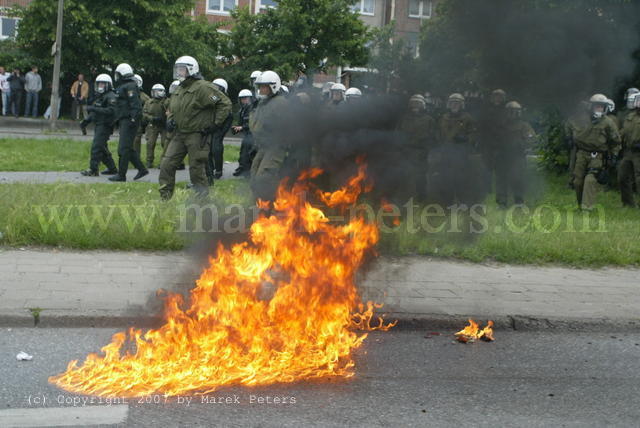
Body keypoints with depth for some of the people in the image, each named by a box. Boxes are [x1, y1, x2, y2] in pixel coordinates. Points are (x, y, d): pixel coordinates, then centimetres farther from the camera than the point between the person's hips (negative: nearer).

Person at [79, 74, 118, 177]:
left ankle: (93, 170, -11)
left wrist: (94, 109, -26)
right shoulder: (99, 97, 19)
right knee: (103, 148, 13)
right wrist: (85, 121, 13)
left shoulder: (111, 97, -11)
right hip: (99, 126, 10)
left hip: (105, 126, -10)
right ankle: (112, 169, 22)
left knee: (96, 147, -13)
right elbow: (94, 113, 23)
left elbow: (111, 111, -25)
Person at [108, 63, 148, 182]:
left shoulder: (130, 87, -12)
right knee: (128, 149, 12)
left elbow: (136, 105, -21)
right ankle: (142, 169, 16)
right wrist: (117, 119, 24)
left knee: (124, 149, -9)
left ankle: (121, 175, -8)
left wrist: (133, 119, -26)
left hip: (128, 122, -11)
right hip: (124, 121, 11)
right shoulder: (122, 87, 21)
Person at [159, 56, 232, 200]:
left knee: (197, 170, -1)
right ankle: (164, 198, 9)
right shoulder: (179, 90, 14)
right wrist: (170, 120, 10)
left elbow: (225, 104, -14)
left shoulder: (203, 87, -13)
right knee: (167, 165, 1)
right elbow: (172, 109, 31)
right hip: (180, 135, 8)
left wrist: (215, 124, -14)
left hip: (197, 136, -8)